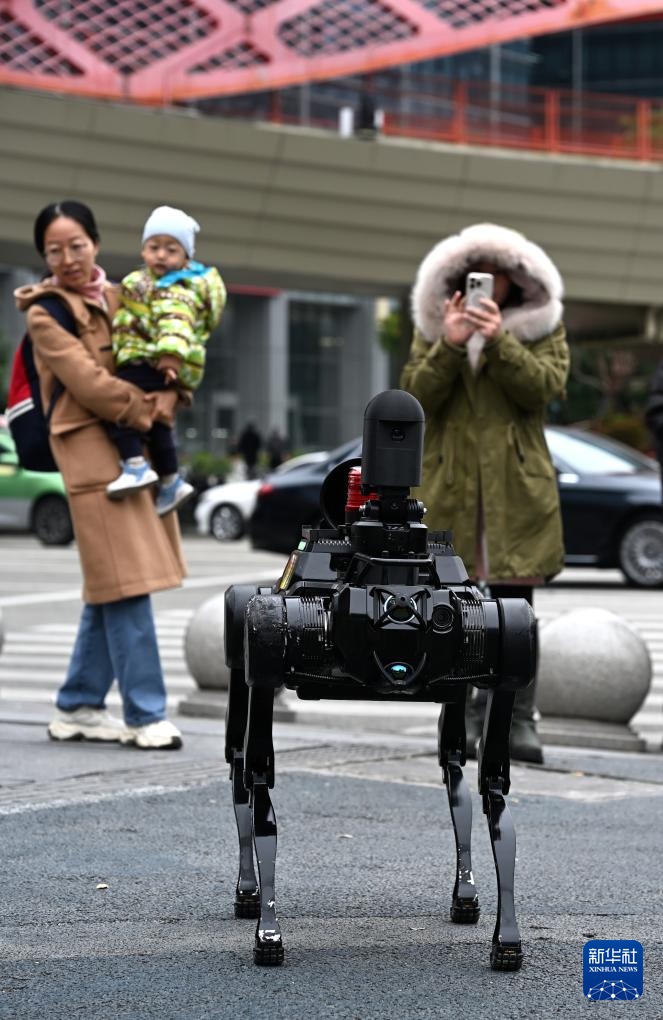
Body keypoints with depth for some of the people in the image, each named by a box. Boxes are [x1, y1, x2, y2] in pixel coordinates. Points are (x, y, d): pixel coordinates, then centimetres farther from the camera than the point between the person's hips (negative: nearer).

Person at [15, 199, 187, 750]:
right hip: (93, 450, -7)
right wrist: (144, 411, -10)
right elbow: (88, 381, -13)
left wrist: (169, 397, -9)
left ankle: (78, 706, 19)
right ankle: (146, 715, -7)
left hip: (137, 446, 7)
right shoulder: (46, 312, -4)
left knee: (109, 587, 10)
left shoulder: (116, 299, 15)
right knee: (125, 583, -9)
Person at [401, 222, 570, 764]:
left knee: (514, 605, -4)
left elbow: (546, 384, -8)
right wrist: (449, 345, -15)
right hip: (451, 485, 2)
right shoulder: (434, 326, 11)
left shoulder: (541, 324, 7)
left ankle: (519, 721, -2)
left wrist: (499, 341, -19)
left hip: (516, 485, -2)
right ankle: (469, 717, 9)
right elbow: (416, 393, -1)